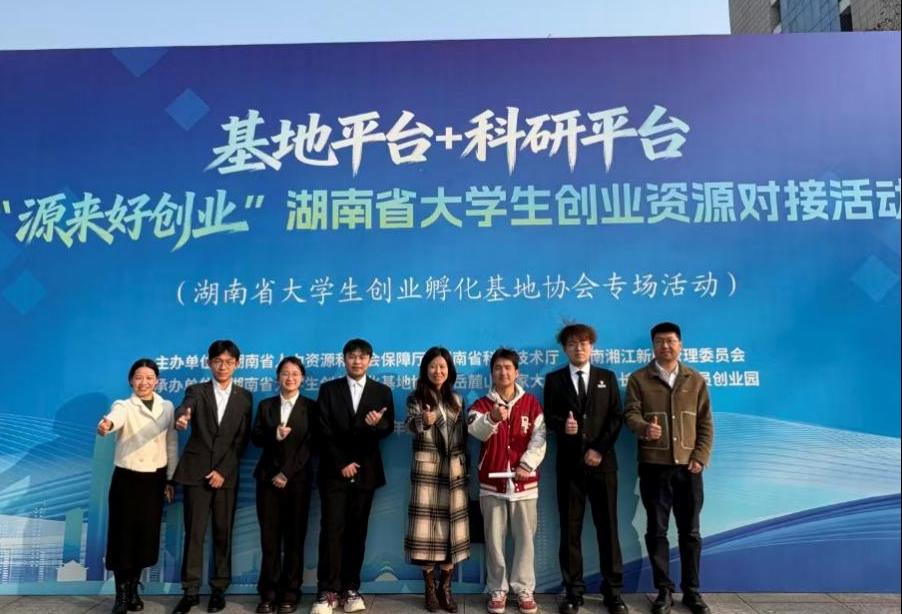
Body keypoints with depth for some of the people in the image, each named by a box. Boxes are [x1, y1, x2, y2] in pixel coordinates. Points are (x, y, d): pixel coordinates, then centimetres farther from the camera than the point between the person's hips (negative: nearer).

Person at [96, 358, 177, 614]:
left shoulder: (167, 407, 4)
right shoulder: (124, 406, -7)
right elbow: (115, 417, -33)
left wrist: (171, 479, 8)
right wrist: (106, 424, -57)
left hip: (155, 480, 3)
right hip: (127, 479, -3)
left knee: (146, 535, 8)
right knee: (124, 535, -1)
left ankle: (133, 589, 25)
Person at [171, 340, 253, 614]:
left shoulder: (244, 397, 5)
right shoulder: (196, 391, 3)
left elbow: (242, 439, 1)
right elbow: (184, 408, -20)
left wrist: (223, 471, -7)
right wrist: (181, 417, -45)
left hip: (226, 473, 1)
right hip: (196, 471, -1)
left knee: (223, 532, 5)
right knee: (194, 532, 1)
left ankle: (219, 589, 16)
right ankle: (190, 591, 10)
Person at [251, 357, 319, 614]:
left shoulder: (311, 407, 2)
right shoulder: (265, 405, 11)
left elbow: (308, 445, -4)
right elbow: (255, 438, 3)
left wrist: (286, 474, -11)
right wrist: (274, 436, -18)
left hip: (297, 479, -2)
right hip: (268, 478, 2)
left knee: (295, 536, 3)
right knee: (270, 537, 2)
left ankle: (290, 592, 11)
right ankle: (268, 592, 10)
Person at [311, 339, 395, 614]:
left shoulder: (382, 391, 7)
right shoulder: (329, 389, 5)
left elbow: (389, 428, 0)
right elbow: (324, 432, -1)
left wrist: (378, 424, -23)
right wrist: (342, 463, -9)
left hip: (365, 472, 1)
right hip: (334, 471, -1)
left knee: (357, 531, 4)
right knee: (332, 529, -4)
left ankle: (351, 588, 12)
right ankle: (328, 591, 1)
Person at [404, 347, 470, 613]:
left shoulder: (456, 400, 11)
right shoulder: (416, 398, -1)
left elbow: (464, 435, 13)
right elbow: (410, 424, -20)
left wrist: (464, 465, 9)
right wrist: (424, 421, -42)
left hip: (454, 468, 3)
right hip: (427, 468, -3)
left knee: (450, 524, 3)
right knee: (428, 525, -3)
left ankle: (445, 587, 13)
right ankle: (430, 588, 8)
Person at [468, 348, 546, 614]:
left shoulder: (531, 403, 4)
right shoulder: (482, 404, 1)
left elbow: (539, 438, -1)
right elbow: (476, 431, -20)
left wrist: (527, 464, -15)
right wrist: (492, 419, -41)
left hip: (524, 481, 0)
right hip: (492, 482, 0)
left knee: (525, 538, 6)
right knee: (494, 539, 6)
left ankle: (524, 589, 18)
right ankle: (497, 590, 17)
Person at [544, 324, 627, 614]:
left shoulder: (608, 378, 10)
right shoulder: (554, 379, 9)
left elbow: (616, 417, 3)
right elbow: (548, 417, 2)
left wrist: (599, 449, -9)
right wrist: (562, 425, -20)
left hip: (603, 461, 0)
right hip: (569, 463, 0)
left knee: (608, 526, 4)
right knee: (570, 528, 3)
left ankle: (613, 590, 13)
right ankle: (573, 590, 12)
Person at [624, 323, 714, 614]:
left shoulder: (695, 379, 9)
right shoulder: (638, 379, 3)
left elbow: (705, 423, 7)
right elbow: (630, 413, -6)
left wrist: (700, 458, -3)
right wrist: (644, 428, -28)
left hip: (688, 466, 2)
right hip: (653, 466, -1)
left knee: (690, 531, 9)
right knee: (657, 530, 5)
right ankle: (664, 590, 18)